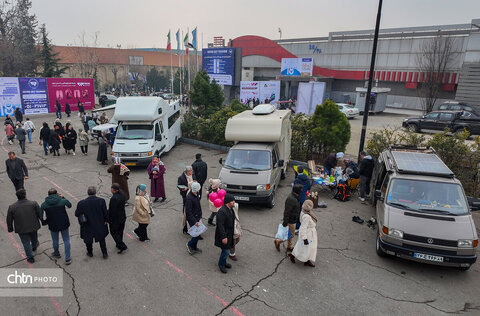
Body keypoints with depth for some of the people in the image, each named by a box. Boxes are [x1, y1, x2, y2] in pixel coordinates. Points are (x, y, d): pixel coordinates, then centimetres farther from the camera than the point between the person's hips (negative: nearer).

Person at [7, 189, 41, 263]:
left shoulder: (12, 207, -13)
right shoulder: (33, 204, -17)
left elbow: (9, 220, -2)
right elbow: (40, 215, -10)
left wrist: (10, 229, 13)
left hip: (21, 229, -1)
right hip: (33, 226, 1)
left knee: (26, 243, 16)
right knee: (34, 238, 29)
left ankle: (30, 257, 26)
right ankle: (34, 246, 58)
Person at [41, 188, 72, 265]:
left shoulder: (43, 205, -10)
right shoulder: (63, 201, -13)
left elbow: (42, 217, -5)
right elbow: (69, 205, 8)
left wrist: (47, 223, 13)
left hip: (53, 226, 1)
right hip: (64, 225, -1)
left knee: (55, 241, 25)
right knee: (66, 241, 13)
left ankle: (56, 254, 49)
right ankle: (67, 259, 17)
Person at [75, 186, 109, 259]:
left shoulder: (82, 203, -20)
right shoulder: (101, 201, -20)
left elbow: (77, 214, -11)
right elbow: (105, 212, -13)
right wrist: (106, 220, 4)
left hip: (88, 226, 0)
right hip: (100, 225, 1)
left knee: (88, 240, 25)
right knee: (101, 239, 22)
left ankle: (90, 253, 45)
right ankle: (105, 254, 31)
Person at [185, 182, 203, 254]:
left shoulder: (196, 194, 2)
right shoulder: (189, 198, -25)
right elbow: (188, 212, -23)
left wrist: (200, 216, 13)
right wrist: (194, 221, -22)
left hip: (197, 217, 8)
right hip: (192, 219, -8)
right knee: (197, 234, -5)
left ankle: (194, 247, 32)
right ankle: (189, 244, 18)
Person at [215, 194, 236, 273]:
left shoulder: (231, 209, 3)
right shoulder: (222, 211, -28)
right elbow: (220, 225, -27)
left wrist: (232, 234, 22)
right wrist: (224, 237, -25)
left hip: (229, 234, 9)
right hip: (224, 234, -9)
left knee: (226, 250, 21)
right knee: (226, 251, -1)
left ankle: (224, 262, 40)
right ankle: (221, 264, 22)